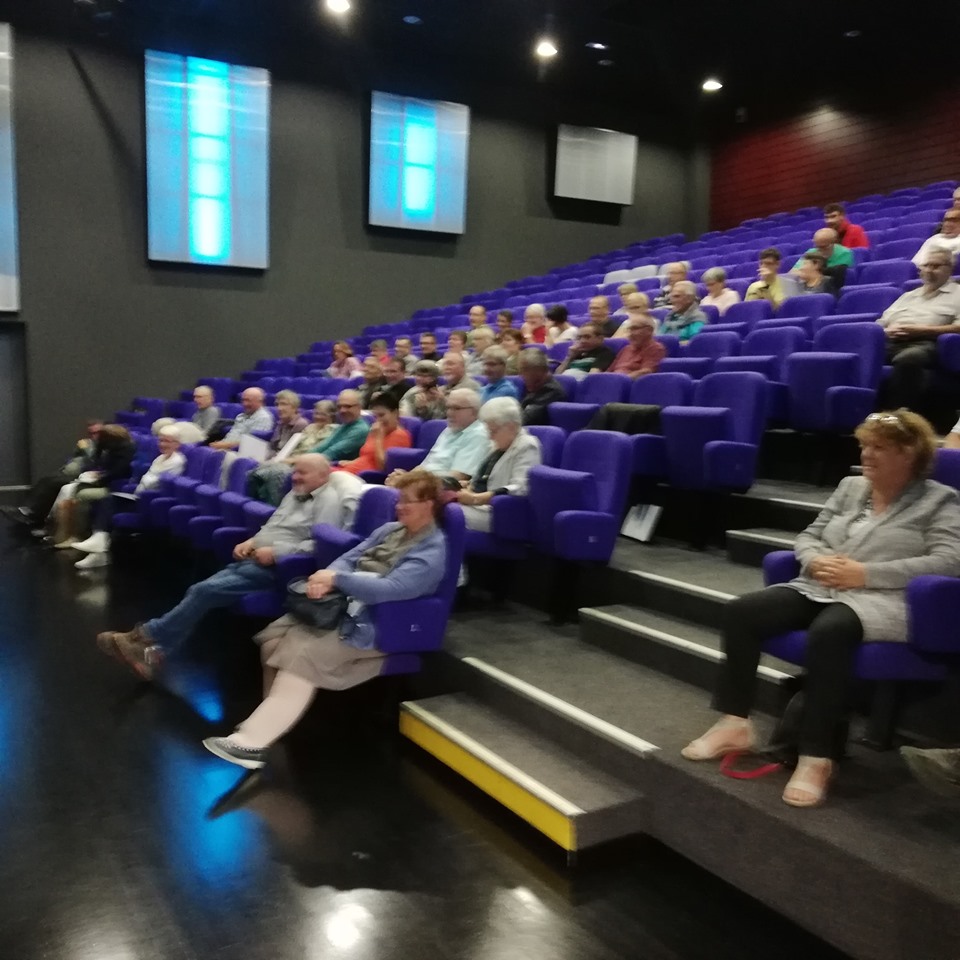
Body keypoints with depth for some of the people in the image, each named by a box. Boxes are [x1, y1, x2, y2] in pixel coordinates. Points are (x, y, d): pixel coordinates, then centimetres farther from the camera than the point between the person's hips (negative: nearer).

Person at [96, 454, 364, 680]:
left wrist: (275, 553, -20)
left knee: (204, 590, -18)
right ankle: (156, 650, -13)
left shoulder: (329, 499, -10)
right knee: (199, 591, -9)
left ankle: (146, 636, -10)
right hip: (252, 559, 9)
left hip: (277, 567, -9)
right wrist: (252, 541, 6)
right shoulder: (296, 494, 19)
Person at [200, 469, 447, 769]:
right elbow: (350, 558, 8)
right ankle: (274, 718, 4)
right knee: (273, 638, -7)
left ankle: (251, 742, -24)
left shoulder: (432, 551, -12)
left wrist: (336, 579, -19)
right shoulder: (390, 530, 15)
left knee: (304, 655, -26)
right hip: (344, 606, 9)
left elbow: (388, 589, -24)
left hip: (372, 626, -8)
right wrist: (327, 581, -13)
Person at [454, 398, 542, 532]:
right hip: (480, 505, 8)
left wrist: (475, 498, -24)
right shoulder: (500, 445, 17)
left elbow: (519, 489, -21)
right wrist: (467, 489, -2)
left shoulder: (527, 447, -9)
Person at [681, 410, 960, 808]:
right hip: (819, 588, 6)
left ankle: (817, 757, -32)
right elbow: (809, 536, 20)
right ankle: (735, 723, -8)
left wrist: (865, 573, -17)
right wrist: (816, 561, -7)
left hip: (882, 600, -6)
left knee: (828, 632, -39)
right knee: (741, 611, -17)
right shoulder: (849, 486, 21)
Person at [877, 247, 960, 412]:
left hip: (925, 343, -5)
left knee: (908, 358, -42)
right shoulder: (909, 295, 33)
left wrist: (922, 330, -9)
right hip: (890, 342, 5)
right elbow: (880, 324, 27)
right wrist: (887, 331, 2)